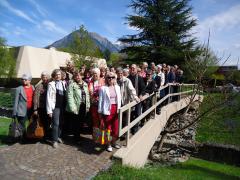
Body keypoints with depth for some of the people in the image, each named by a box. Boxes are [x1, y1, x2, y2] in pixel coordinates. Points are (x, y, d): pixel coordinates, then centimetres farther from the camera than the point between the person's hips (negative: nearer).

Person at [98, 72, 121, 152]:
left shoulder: (117, 87, 10)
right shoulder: (103, 88, -4)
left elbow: (119, 99, 12)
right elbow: (100, 100, -3)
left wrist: (119, 108, 8)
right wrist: (100, 111, -3)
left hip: (116, 109, 4)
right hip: (107, 110, -4)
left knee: (116, 128, 7)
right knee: (108, 128, 4)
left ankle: (113, 142, 31)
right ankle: (109, 144, 24)